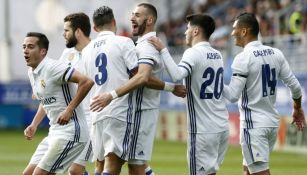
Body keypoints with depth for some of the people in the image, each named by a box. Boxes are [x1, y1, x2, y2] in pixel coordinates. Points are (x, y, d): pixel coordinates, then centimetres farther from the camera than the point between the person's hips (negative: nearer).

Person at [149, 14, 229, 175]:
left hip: (203, 130, -8)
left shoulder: (193, 53, -11)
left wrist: (162, 50, -22)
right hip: (222, 127, 8)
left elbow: (177, 75, -28)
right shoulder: (217, 55, 13)